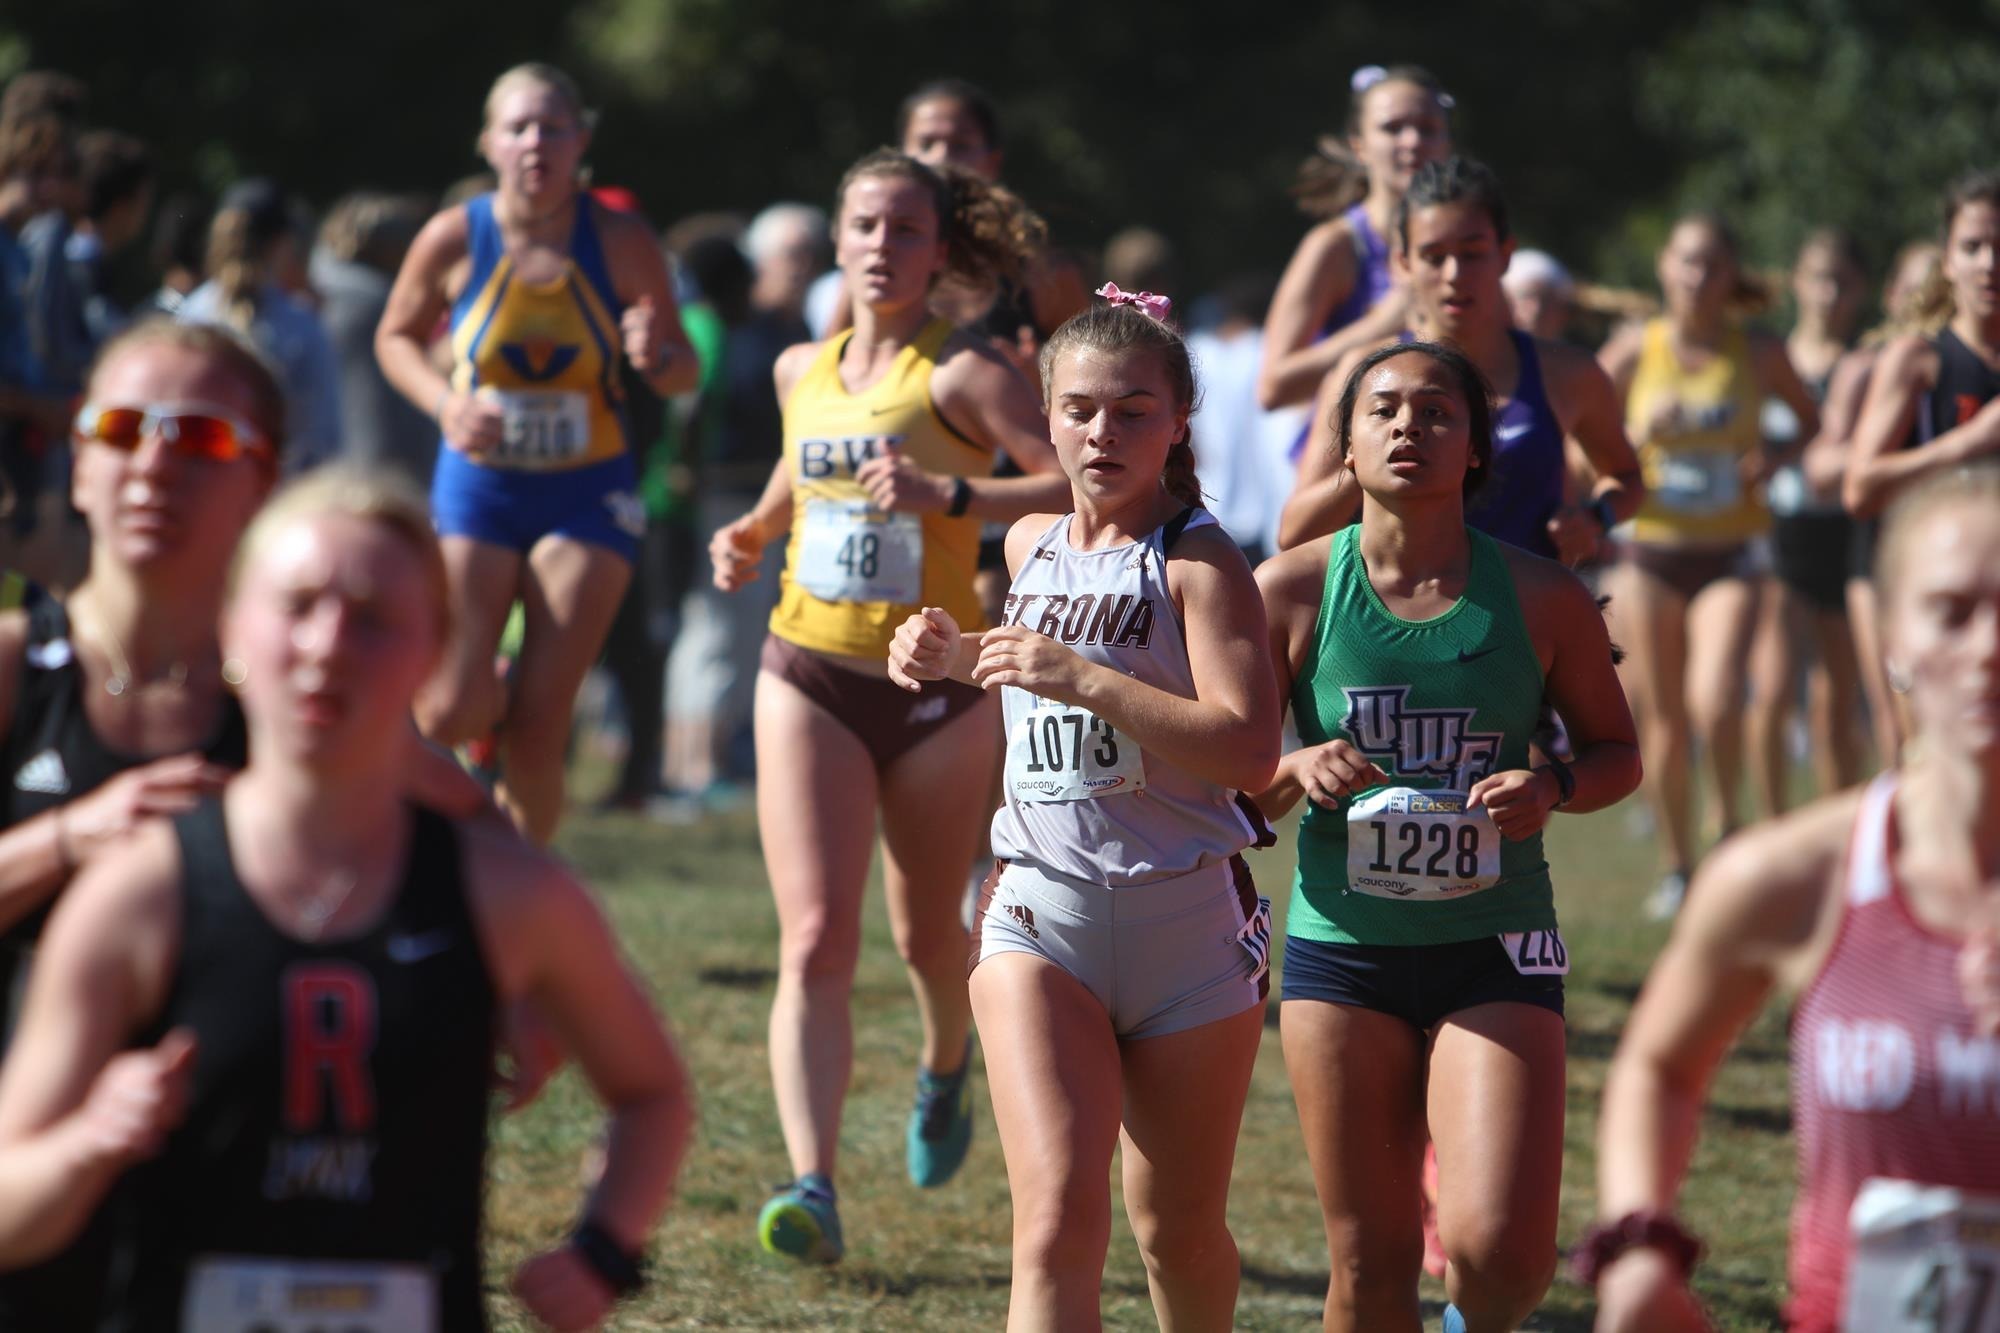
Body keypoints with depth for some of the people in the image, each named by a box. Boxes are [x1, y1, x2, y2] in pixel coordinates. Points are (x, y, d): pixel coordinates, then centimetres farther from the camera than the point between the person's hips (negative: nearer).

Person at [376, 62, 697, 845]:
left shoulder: (621, 241, -9)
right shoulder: (454, 239, -9)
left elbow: (683, 372, 1)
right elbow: (397, 337, 9)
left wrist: (657, 359, -24)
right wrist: (445, 404, -11)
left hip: (587, 494, 0)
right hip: (476, 486, 0)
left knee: (539, 727, -5)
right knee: (453, 712, -13)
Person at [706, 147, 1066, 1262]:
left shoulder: (962, 373, -9)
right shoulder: (803, 372, 8)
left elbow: (1081, 486, -20)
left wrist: (948, 495, -30)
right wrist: (752, 535, 13)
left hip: (937, 684, -3)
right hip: (810, 677, 3)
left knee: (928, 933, 16)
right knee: (816, 943, -13)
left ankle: (948, 1067, 50)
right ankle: (814, 1186, -22)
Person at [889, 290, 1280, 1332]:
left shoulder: (1200, 562, -8)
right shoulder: (1032, 546, 10)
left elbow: (1250, 749, -21)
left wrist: (1082, 678, -26)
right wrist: (953, 654, 14)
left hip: (1188, 920, -3)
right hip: (1040, 914, 3)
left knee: (1179, 1229, 12)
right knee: (1059, 1218, -16)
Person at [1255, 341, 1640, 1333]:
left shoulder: (1543, 599, -1)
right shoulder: (1292, 593, -2)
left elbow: (1617, 750, 11)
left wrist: (1554, 787, -11)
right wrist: (1299, 773, -19)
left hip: (1493, 950, 0)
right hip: (1341, 948, 1)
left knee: (1504, 1252, -14)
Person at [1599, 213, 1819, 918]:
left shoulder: (1760, 353, -2)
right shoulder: (1634, 350, -2)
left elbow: (1814, 424, 13)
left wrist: (1776, 455, -7)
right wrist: (1639, 435, -16)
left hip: (1732, 552, -1)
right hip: (1650, 550, 1)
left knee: (1715, 703, -20)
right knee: (1663, 721, 3)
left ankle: (1727, 823, 6)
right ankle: (1677, 868, 19)